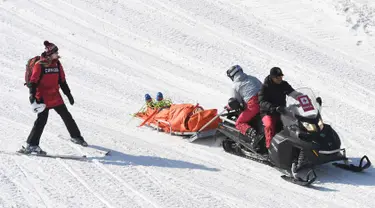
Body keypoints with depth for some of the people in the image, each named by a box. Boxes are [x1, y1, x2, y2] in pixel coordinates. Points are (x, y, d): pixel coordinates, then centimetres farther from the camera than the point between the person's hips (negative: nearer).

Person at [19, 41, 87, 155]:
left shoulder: (57, 64, 8)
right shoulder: (39, 65, -12)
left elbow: (62, 81, 17)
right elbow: (33, 81, -13)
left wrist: (68, 94, 19)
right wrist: (32, 94, -24)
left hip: (55, 97, 7)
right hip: (43, 97, -6)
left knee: (66, 116, 13)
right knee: (42, 120, -13)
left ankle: (75, 136, 31)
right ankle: (31, 145, -9)